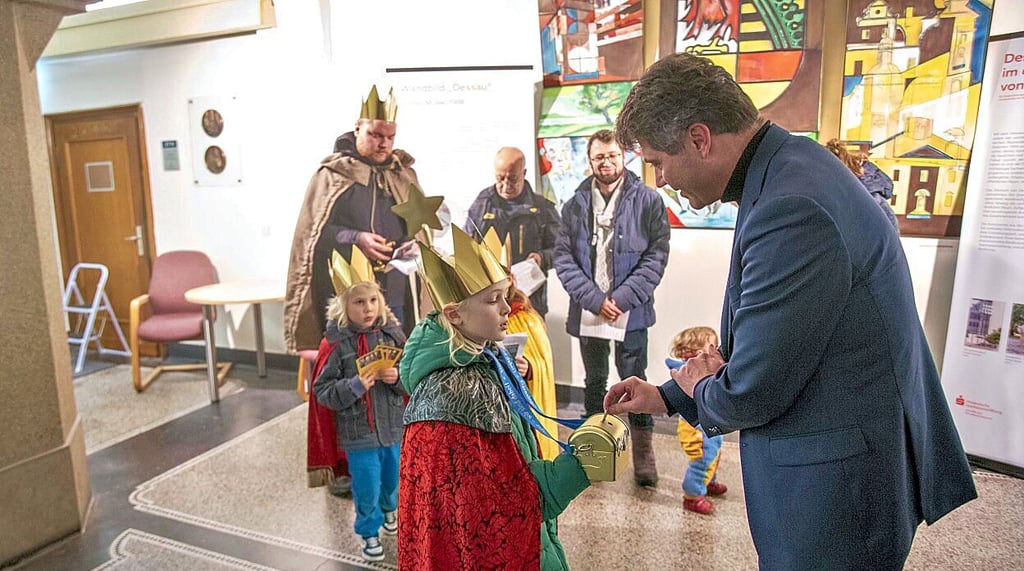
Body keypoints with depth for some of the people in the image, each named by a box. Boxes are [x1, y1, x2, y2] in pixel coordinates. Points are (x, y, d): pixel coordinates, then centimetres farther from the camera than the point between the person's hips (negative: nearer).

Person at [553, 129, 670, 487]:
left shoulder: (647, 200, -4)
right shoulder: (575, 205, 2)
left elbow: (657, 255, -7)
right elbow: (563, 258, -3)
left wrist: (623, 297, -16)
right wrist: (594, 299, -14)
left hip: (630, 309, -2)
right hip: (588, 309, 3)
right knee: (595, 381, 16)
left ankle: (643, 452, 22)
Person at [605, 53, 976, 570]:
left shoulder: (790, 210, -29)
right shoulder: (792, 165, 4)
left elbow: (751, 393, -24)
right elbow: (764, 338, 12)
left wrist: (700, 389, -1)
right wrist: (668, 395, 12)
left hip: (836, 483, -9)